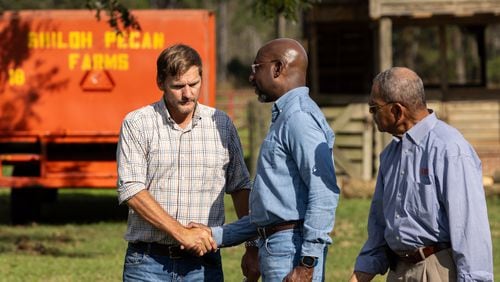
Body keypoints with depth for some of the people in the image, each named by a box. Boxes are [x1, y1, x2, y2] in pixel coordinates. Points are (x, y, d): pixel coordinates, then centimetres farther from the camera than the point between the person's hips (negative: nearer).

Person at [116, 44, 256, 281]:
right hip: (148, 261, -2)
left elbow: (240, 187, 16)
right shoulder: (136, 124, -1)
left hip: (203, 262, 2)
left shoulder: (221, 124, 8)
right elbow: (131, 190, -10)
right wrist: (182, 233, -16)